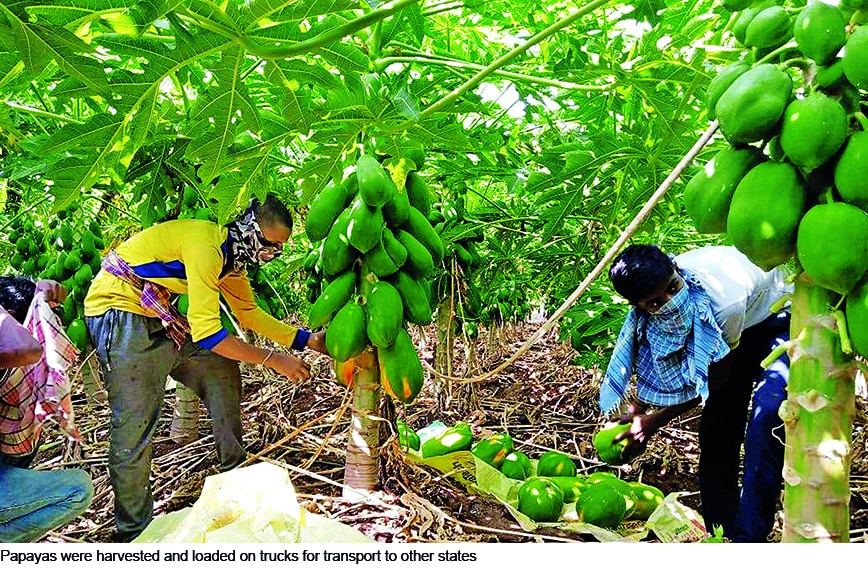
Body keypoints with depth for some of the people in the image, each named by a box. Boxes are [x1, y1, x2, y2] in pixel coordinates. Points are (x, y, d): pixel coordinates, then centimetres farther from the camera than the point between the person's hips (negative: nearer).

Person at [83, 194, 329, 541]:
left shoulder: (231, 255, 6)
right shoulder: (206, 245, -26)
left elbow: (249, 312, 11)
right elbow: (206, 331, -30)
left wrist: (307, 340, 4)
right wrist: (273, 360, -24)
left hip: (157, 316, 10)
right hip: (118, 311, -10)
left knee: (222, 369, 11)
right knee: (135, 425, -9)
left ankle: (235, 467, 24)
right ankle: (133, 531, 7)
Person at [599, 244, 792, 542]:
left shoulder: (725, 296, -43)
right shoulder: (653, 302, -26)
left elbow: (716, 378, -27)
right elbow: (658, 360, -5)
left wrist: (654, 422, -25)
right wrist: (638, 409, -15)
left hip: (775, 319, -5)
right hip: (737, 331, 5)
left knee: (766, 411, -25)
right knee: (717, 426, 1)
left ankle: (750, 536, -16)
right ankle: (721, 530, 17)